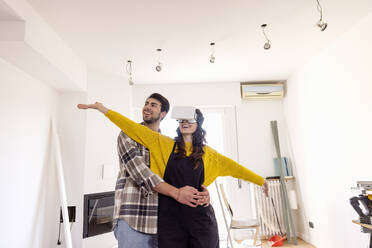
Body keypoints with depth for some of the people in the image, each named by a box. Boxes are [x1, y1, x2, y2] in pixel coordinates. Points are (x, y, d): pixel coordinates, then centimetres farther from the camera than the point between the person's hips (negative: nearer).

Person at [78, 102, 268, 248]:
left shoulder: (207, 153, 7)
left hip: (200, 214, 1)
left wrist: (260, 180, 16)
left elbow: (233, 167, 13)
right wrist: (103, 109, -5)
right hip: (170, 215, -1)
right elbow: (136, 129, -3)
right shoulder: (165, 144, 1)